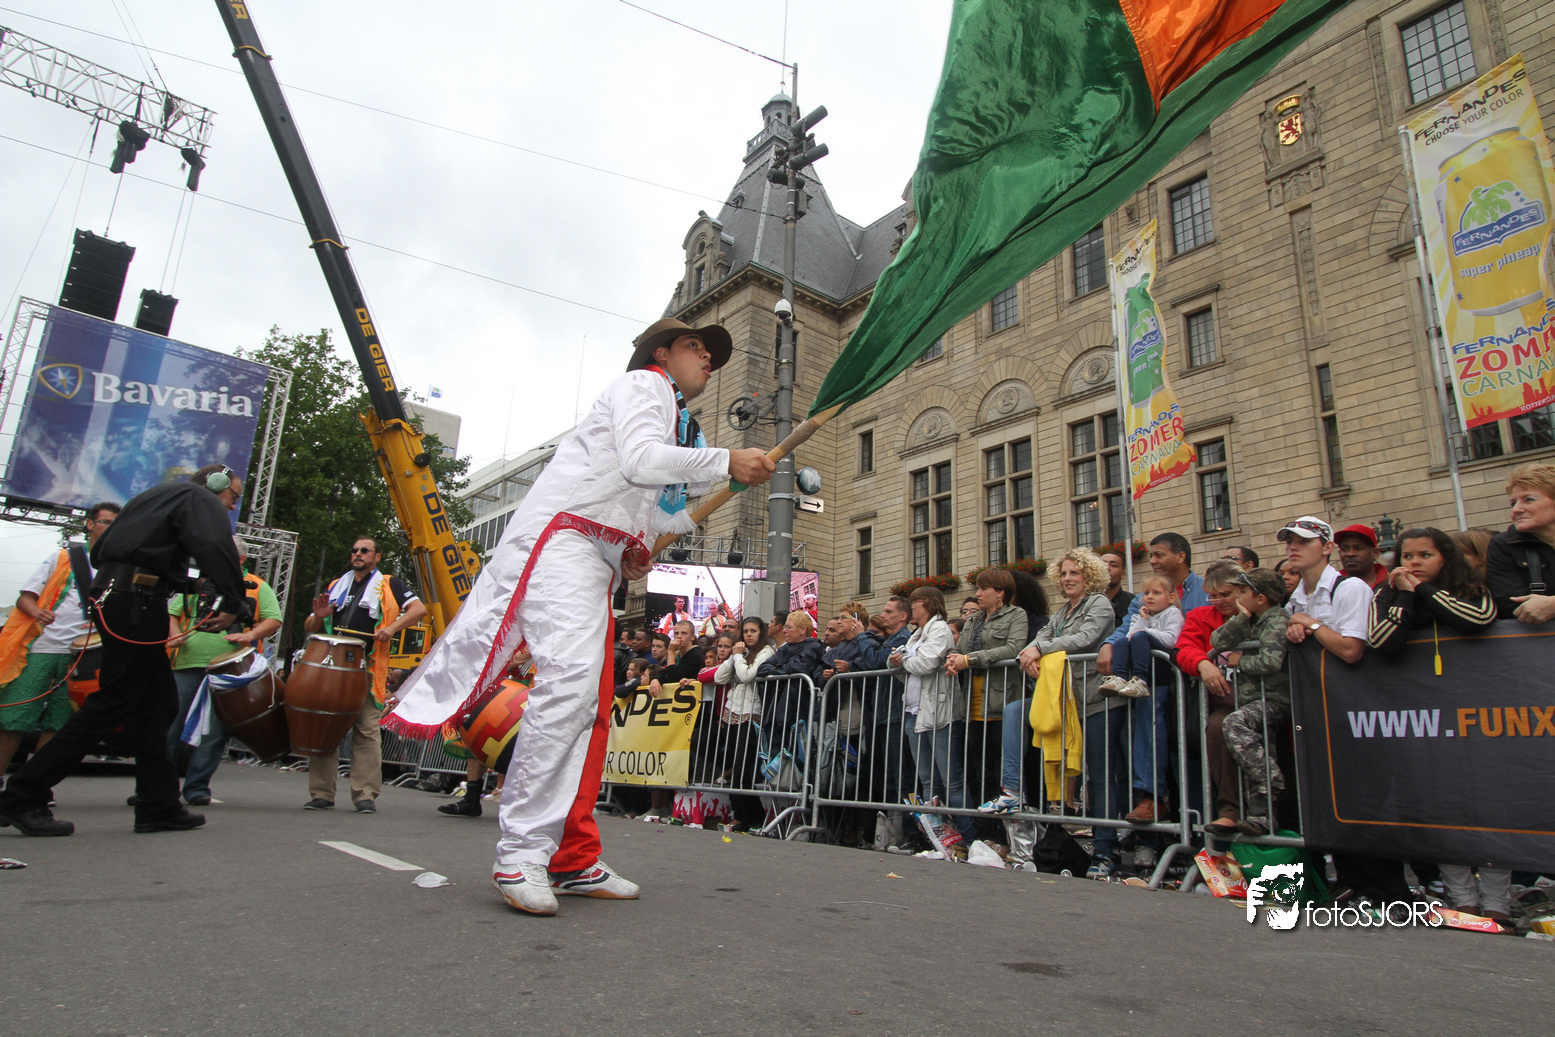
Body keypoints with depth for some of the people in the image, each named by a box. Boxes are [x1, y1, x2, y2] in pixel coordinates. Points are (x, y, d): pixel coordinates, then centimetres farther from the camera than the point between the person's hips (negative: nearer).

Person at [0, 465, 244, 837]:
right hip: (137, 603, -10)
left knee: (157, 701, 9)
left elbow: (99, 552, 28)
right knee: (112, 703, -6)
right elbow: (214, 548, -21)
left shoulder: (155, 497, 27)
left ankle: (159, 806, 10)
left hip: (111, 595, 10)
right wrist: (230, 602, -18)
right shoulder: (199, 499, -1)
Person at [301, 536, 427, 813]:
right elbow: (309, 628, 24)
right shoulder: (336, 586, 23)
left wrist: (392, 627, -16)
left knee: (367, 729, -6)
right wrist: (318, 616, 0)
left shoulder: (389, 585, 10)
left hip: (367, 669, -4)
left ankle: (365, 795, -3)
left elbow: (419, 609, -2)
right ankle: (321, 794, 10)